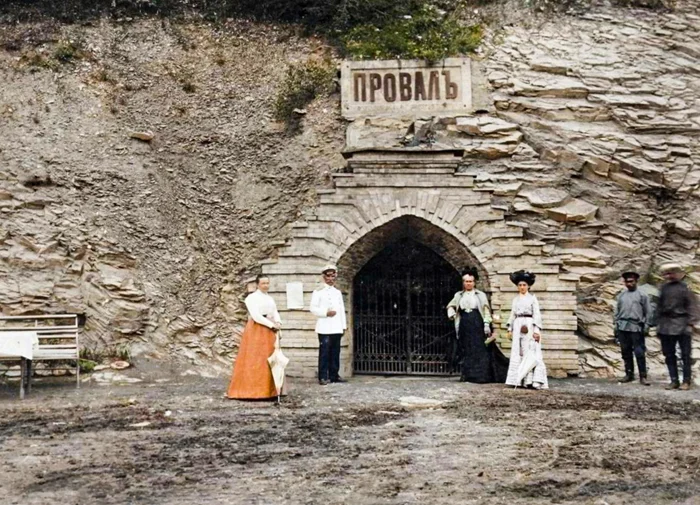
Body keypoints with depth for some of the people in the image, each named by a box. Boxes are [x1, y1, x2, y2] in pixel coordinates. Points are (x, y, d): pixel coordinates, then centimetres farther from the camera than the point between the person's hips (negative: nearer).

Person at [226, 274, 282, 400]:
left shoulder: (270, 298, 17)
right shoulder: (252, 298, -6)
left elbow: (275, 313, 10)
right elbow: (256, 316, -16)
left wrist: (278, 323, -12)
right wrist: (271, 324, -18)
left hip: (269, 332, 7)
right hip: (256, 331, -7)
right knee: (254, 360, -7)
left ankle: (268, 389, 8)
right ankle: (251, 390, -5)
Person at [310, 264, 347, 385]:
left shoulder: (338, 292, 19)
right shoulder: (318, 292, 2)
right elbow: (313, 309, -4)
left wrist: (344, 325, 15)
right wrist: (326, 313, -16)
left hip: (337, 328, 5)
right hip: (324, 328, -5)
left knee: (335, 352, 5)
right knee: (324, 352, -7)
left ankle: (334, 375, 12)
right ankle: (323, 377, -4)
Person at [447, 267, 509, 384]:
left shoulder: (481, 295, 7)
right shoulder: (459, 295, 14)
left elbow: (486, 310, 3)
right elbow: (450, 306, 19)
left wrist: (487, 324, -9)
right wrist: (451, 313, -4)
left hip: (477, 324, -2)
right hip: (464, 325, 2)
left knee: (480, 350, -5)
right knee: (466, 350, 2)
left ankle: (480, 376, -3)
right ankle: (467, 375, 5)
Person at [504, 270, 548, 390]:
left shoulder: (532, 298, 1)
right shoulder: (515, 299, 14)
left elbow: (537, 315, -3)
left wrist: (537, 330, -12)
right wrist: (510, 329, 12)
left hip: (529, 326, -4)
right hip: (518, 326, 4)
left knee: (530, 352, -8)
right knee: (518, 353, 2)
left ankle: (530, 380, -10)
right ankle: (519, 379, 4)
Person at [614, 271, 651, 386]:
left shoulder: (642, 295, 4)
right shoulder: (621, 296, 14)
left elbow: (648, 312, 4)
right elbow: (617, 311, 17)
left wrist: (646, 326, -3)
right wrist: (616, 325, 10)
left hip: (636, 328, -4)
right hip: (623, 328, 4)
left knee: (639, 353, -6)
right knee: (626, 352, 8)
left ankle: (643, 376, -1)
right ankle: (629, 374, 16)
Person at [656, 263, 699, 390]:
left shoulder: (685, 288, -4)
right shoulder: (664, 288, 10)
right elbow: (659, 306, 16)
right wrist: (658, 323, 12)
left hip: (682, 326, -5)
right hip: (666, 326, 5)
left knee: (685, 355, 0)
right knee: (669, 355, 7)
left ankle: (686, 381, 6)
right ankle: (674, 381, 14)